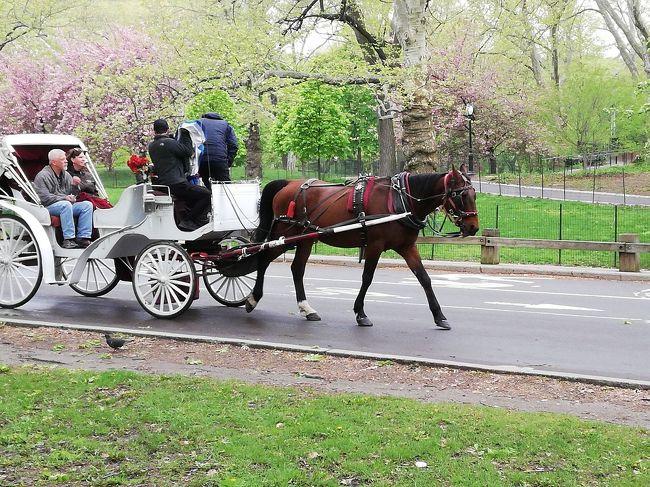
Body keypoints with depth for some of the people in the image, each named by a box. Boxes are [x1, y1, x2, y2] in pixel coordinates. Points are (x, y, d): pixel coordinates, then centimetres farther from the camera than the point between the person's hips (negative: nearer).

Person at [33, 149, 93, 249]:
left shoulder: (66, 175, 18)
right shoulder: (42, 176, -5)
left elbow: (72, 193, 19)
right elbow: (44, 198, -16)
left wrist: (74, 184, -3)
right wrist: (64, 198, -19)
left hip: (66, 205, 7)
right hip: (48, 207, -7)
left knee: (87, 205, -13)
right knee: (66, 205, -37)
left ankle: (83, 238, -20)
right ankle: (68, 240, -39)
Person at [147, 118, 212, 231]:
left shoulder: (151, 146, 13)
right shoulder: (169, 142, -13)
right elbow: (188, 152, -7)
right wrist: (185, 135, 4)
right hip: (176, 184, -9)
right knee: (207, 195, -6)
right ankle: (187, 221, -8)